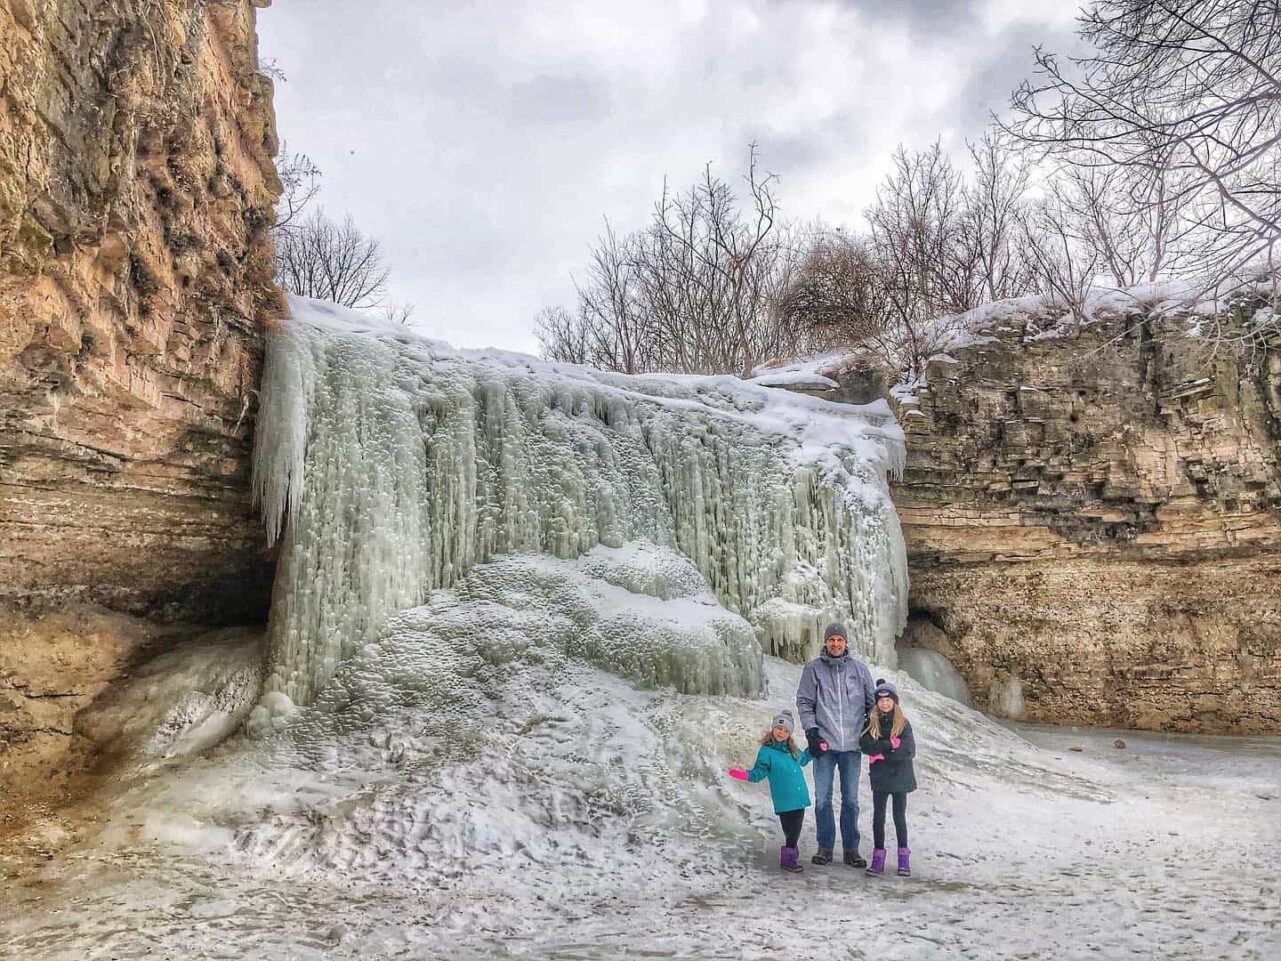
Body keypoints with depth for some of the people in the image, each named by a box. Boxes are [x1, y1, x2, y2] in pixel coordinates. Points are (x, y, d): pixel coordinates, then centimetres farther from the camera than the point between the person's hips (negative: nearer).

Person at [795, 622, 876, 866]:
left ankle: (851, 849, 16)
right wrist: (811, 731, -6)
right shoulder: (813, 669, 1)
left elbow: (872, 702, 13)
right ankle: (825, 847, 14)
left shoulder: (859, 668, 5)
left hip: (852, 744, 1)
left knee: (851, 799, 7)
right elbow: (804, 702, 2)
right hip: (824, 743, -1)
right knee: (823, 798, 3)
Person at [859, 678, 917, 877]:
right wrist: (891, 744, -19)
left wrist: (882, 753, -13)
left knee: (899, 817, 7)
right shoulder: (871, 723, 1)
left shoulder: (903, 724, -3)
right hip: (879, 778, 1)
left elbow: (909, 751, -13)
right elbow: (866, 746, -13)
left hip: (899, 777, -1)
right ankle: (878, 857, 12)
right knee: (878, 817, 6)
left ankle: (904, 857, 16)